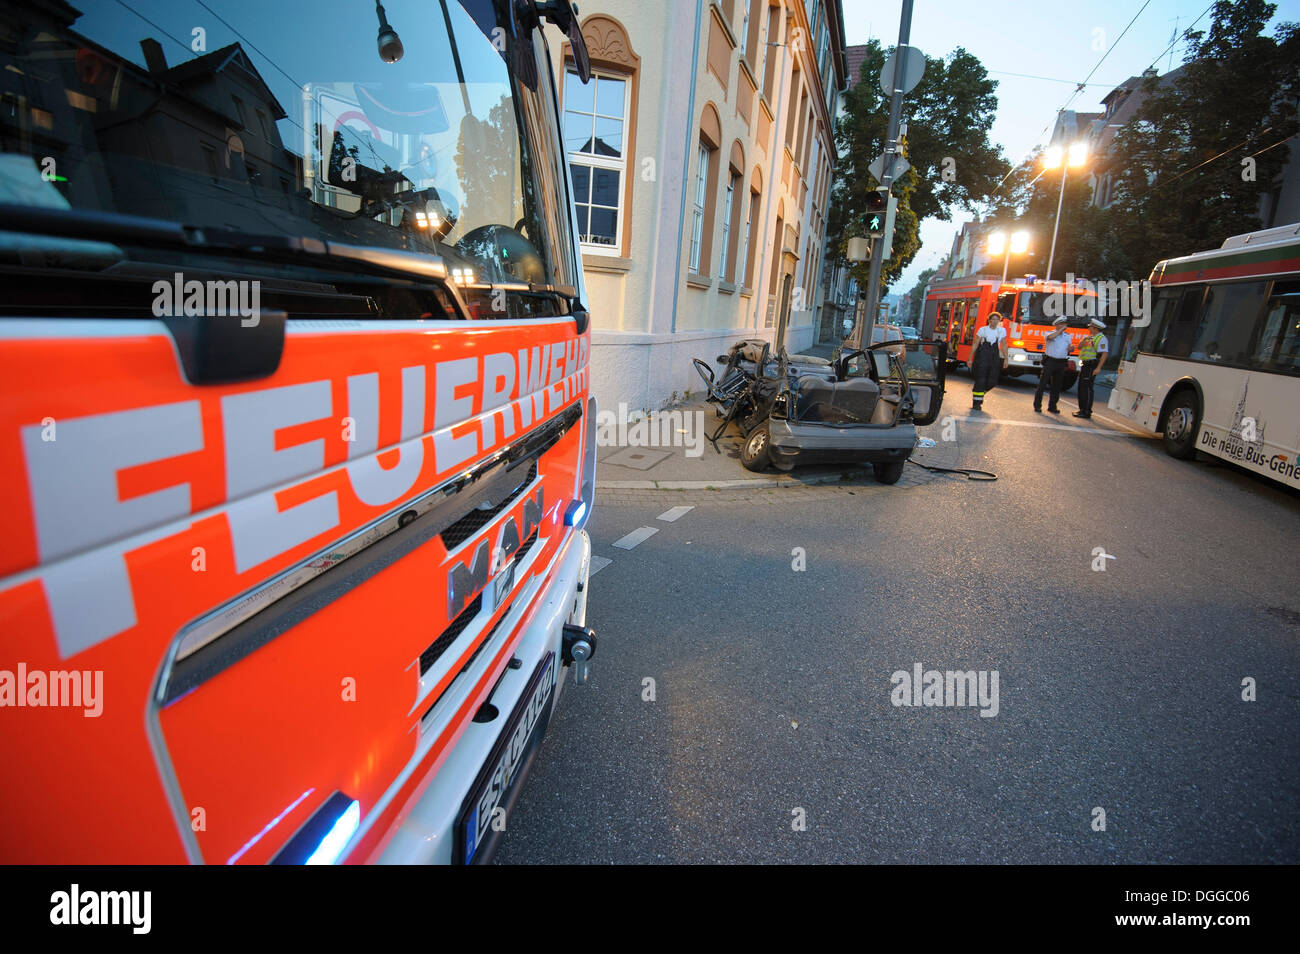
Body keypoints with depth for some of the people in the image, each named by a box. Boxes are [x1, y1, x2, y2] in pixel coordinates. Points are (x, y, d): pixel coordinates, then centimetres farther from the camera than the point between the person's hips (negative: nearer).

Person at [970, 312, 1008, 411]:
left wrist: (1006, 359, 3)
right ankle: (976, 403, 1)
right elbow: (975, 344, 4)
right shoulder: (983, 330, 4)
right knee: (980, 380, -6)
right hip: (982, 357, -3)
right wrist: (970, 358, 0)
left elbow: (1004, 346, 11)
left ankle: (978, 392, 26)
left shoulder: (1002, 330, 10)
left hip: (995, 357, 3)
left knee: (992, 381, -2)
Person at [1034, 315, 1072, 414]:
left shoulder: (1067, 335, 15)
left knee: (1056, 386, 8)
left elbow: (1068, 348, 18)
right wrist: (1061, 330, -15)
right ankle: (1037, 405, 0)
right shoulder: (1050, 333, -2)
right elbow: (1051, 337, -26)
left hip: (1061, 363, 5)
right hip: (1050, 361, -5)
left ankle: (1052, 406, 15)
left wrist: (1071, 348, -5)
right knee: (1042, 384, -6)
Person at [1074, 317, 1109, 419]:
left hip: (1091, 366, -9)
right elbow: (1079, 347, 15)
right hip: (1084, 365, 10)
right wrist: (1084, 340, -5)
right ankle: (1082, 409, 22)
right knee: (1081, 387, 14)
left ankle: (1086, 412, -9)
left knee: (1087, 388, -11)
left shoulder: (1101, 338, -11)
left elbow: (1104, 354, -18)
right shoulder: (1090, 337, 18)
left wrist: (1098, 368, -25)